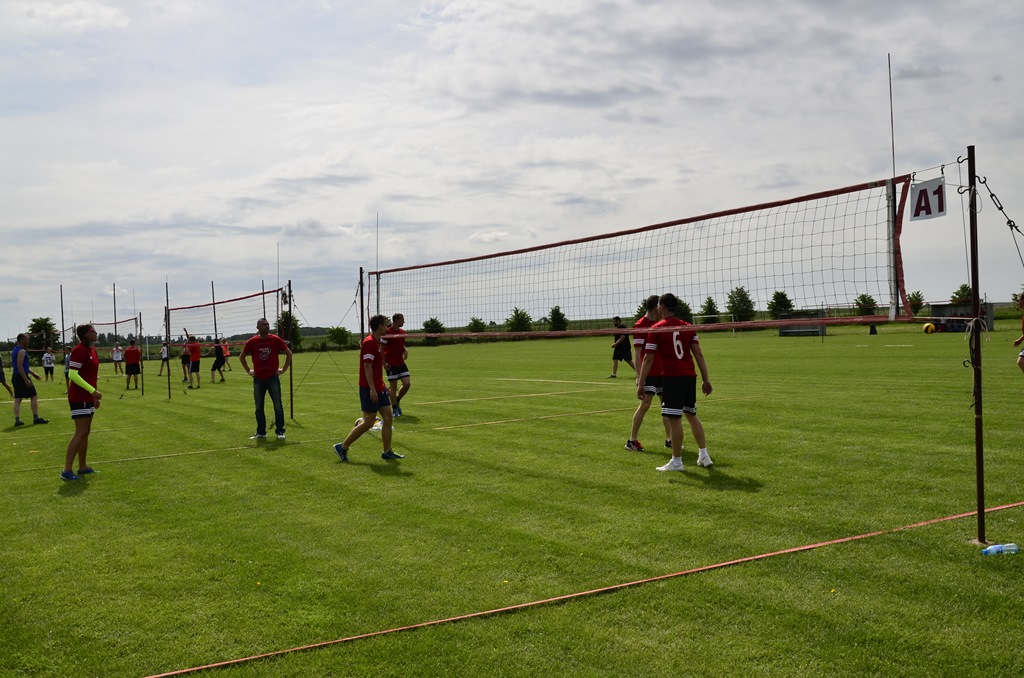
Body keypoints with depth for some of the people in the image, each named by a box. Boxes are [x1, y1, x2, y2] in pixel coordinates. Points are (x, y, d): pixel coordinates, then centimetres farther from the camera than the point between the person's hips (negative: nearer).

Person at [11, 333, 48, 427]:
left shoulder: (15, 350, 17)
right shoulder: (21, 351, -14)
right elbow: (20, 366, -22)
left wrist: (33, 373, 28)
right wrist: (26, 380, -25)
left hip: (16, 376, 10)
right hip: (22, 377, -10)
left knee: (18, 399, 7)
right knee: (34, 396, -2)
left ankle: (17, 420, 5)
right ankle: (36, 418, -1)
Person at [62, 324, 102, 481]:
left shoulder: (91, 350, 13)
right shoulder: (80, 350, -15)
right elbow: (73, 374, -21)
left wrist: (94, 396, 21)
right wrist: (93, 391, -23)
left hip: (87, 397, 10)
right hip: (79, 397, -10)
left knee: (85, 432, 13)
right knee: (81, 432, -11)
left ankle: (83, 467, 21)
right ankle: (66, 470, -9)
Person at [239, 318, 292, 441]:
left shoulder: (276, 340, -2)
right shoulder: (252, 342, 1)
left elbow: (289, 353, 8)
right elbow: (242, 357, 16)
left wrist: (284, 369, 4)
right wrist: (248, 371, 10)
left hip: (273, 378, -2)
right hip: (258, 379, 2)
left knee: (278, 406, -1)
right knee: (259, 408, 8)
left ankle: (280, 432, 7)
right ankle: (261, 433, 18)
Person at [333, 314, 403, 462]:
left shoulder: (376, 343, 15)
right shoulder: (369, 343, -15)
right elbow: (367, 367, -20)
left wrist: (383, 386, 24)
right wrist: (372, 389, -24)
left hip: (378, 388, 10)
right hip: (369, 389, -10)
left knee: (388, 417, 6)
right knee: (368, 422, -5)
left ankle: (387, 452, 10)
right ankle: (342, 447, 6)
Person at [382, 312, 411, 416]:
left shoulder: (402, 332, 9)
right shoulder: (387, 333, -12)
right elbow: (382, 349, -9)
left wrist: (405, 351, 1)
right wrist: (383, 363, -14)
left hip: (401, 363, 7)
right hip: (391, 364, -6)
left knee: (407, 383, -1)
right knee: (393, 387, 0)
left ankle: (397, 401, 23)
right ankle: (395, 410, 10)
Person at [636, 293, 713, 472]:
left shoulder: (656, 329, -4)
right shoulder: (688, 326, 10)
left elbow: (648, 359, -7)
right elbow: (698, 354, 6)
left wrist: (641, 383, -2)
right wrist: (706, 380, 9)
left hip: (672, 378, -6)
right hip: (690, 376, 6)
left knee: (674, 419, -2)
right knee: (692, 415, 18)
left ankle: (676, 461, 3)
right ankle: (704, 455, 19)